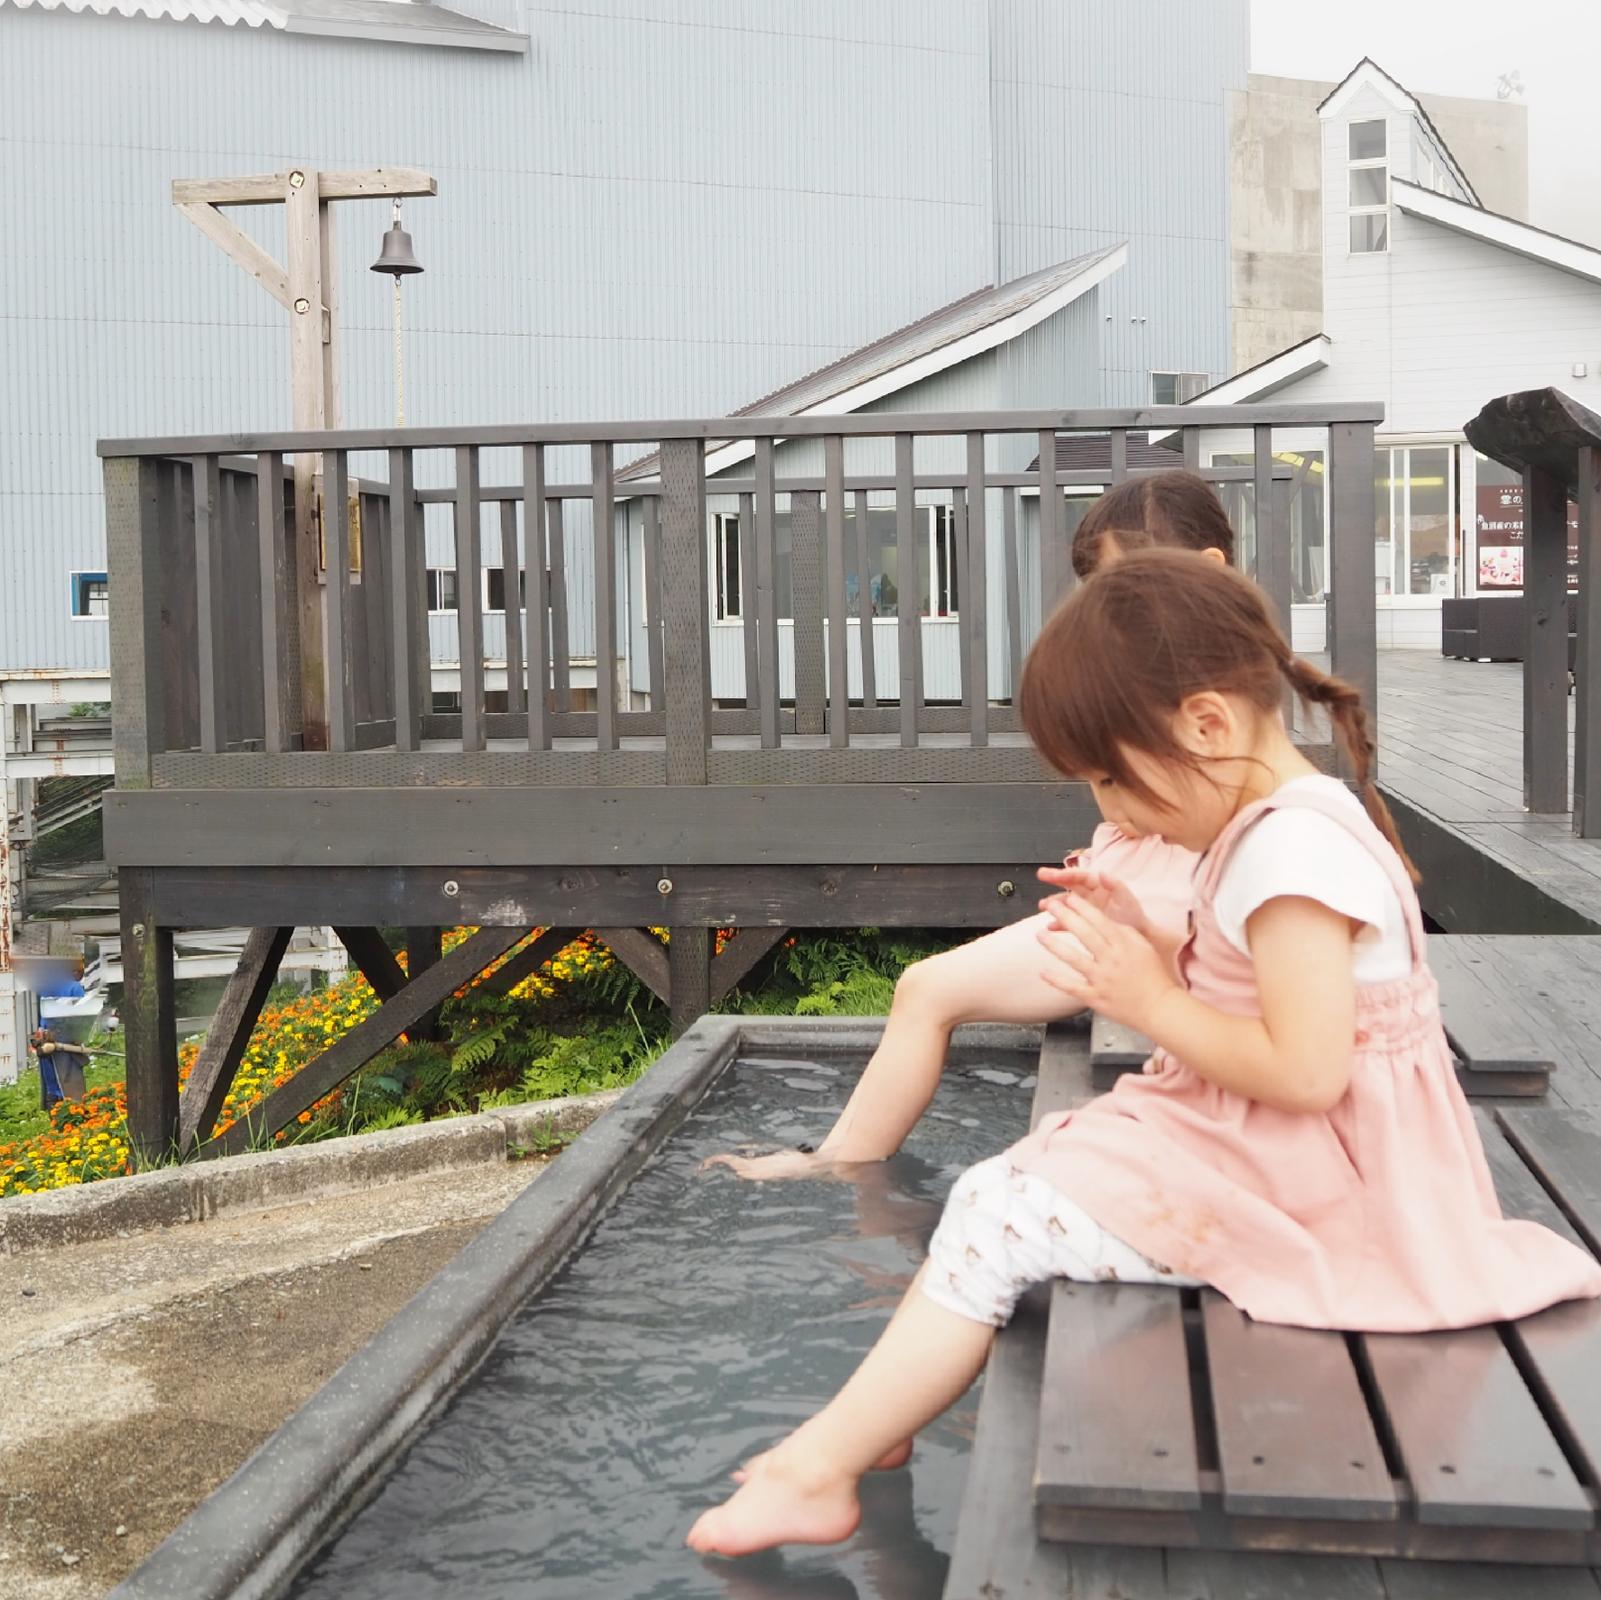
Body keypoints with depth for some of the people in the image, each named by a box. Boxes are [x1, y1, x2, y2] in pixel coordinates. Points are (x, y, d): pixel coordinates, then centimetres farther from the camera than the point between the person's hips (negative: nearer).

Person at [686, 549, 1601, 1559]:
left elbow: (1306, 1068, -28)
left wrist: (1151, 1003, -18)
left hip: (1305, 1183, -11)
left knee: (999, 1215, -14)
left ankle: (818, 1471, -3)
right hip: (1280, 1160, 11)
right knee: (1033, 1168, 8)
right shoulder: (1280, 825, 11)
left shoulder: (1292, 848, -22)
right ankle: (870, 1427, 6)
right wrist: (1144, 946, 2)